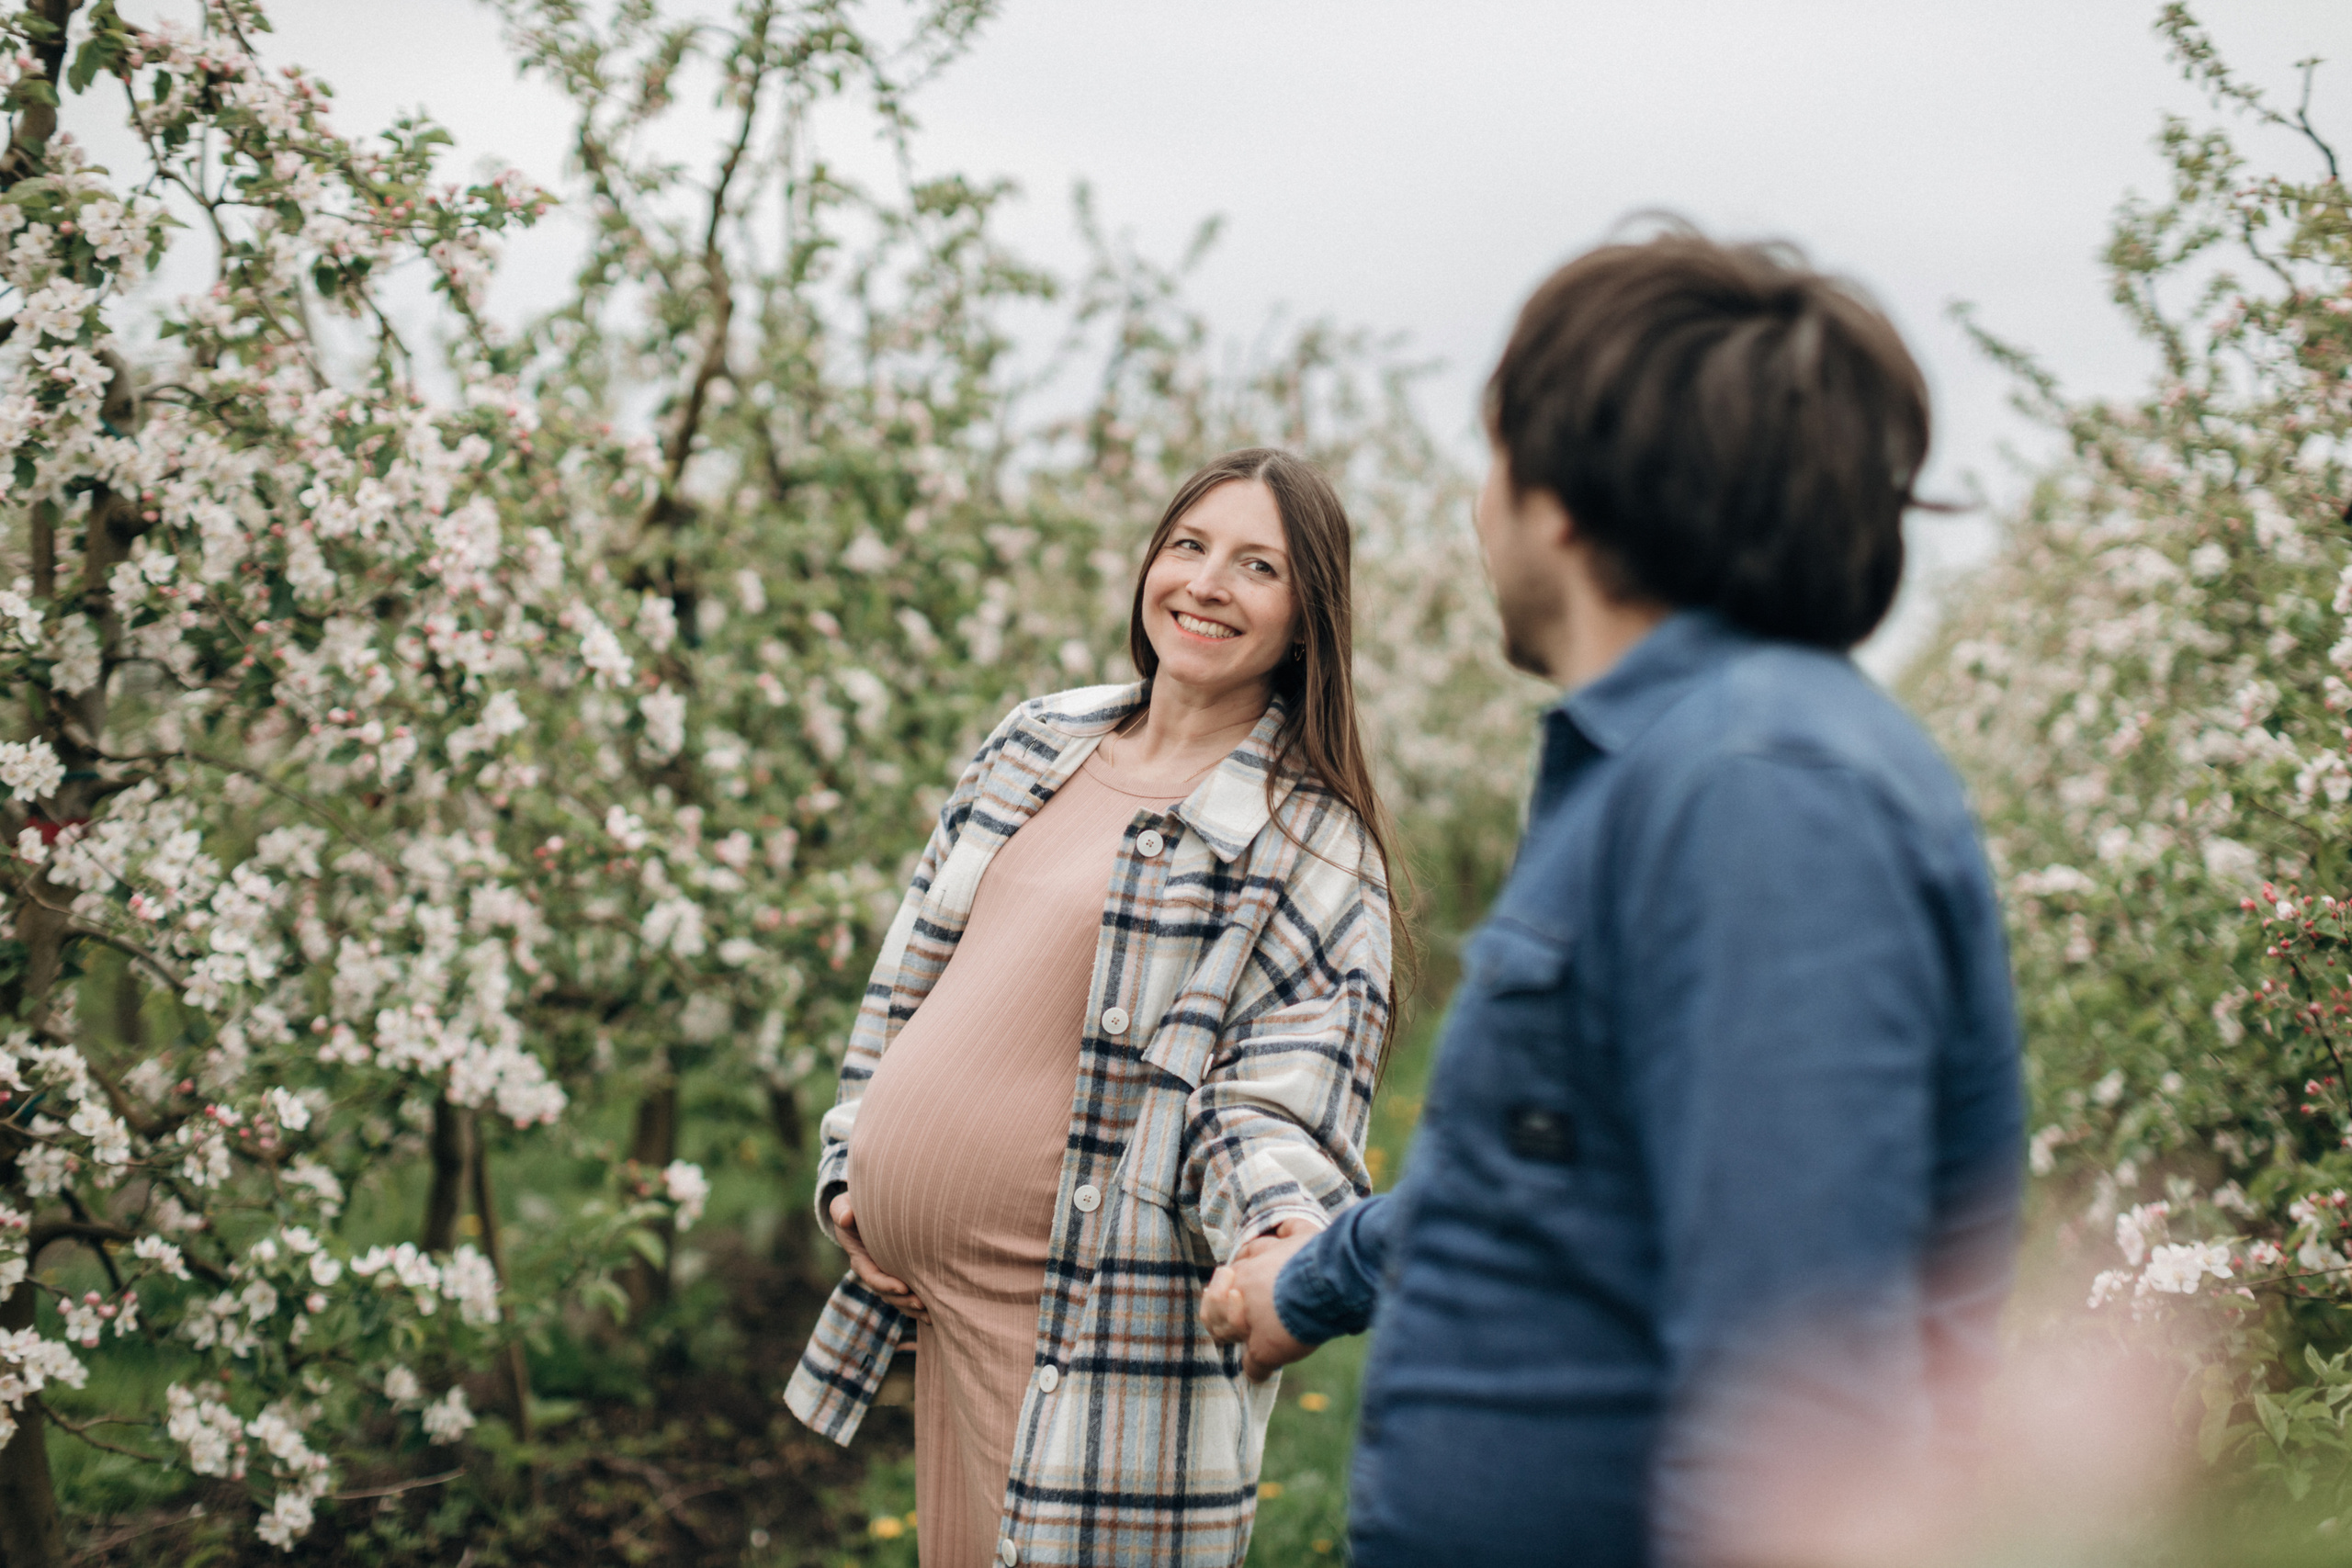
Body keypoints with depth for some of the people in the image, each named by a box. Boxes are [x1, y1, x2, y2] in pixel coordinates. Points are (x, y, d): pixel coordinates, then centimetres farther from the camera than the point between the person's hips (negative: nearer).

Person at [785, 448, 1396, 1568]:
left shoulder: (1312, 844, -7)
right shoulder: (1034, 744, 10)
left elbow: (1278, 1094, -14)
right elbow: (912, 970, 17)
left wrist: (1284, 1232, -34)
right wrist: (851, 1172, 12)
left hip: (1090, 1310, -6)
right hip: (929, 1275, 6)